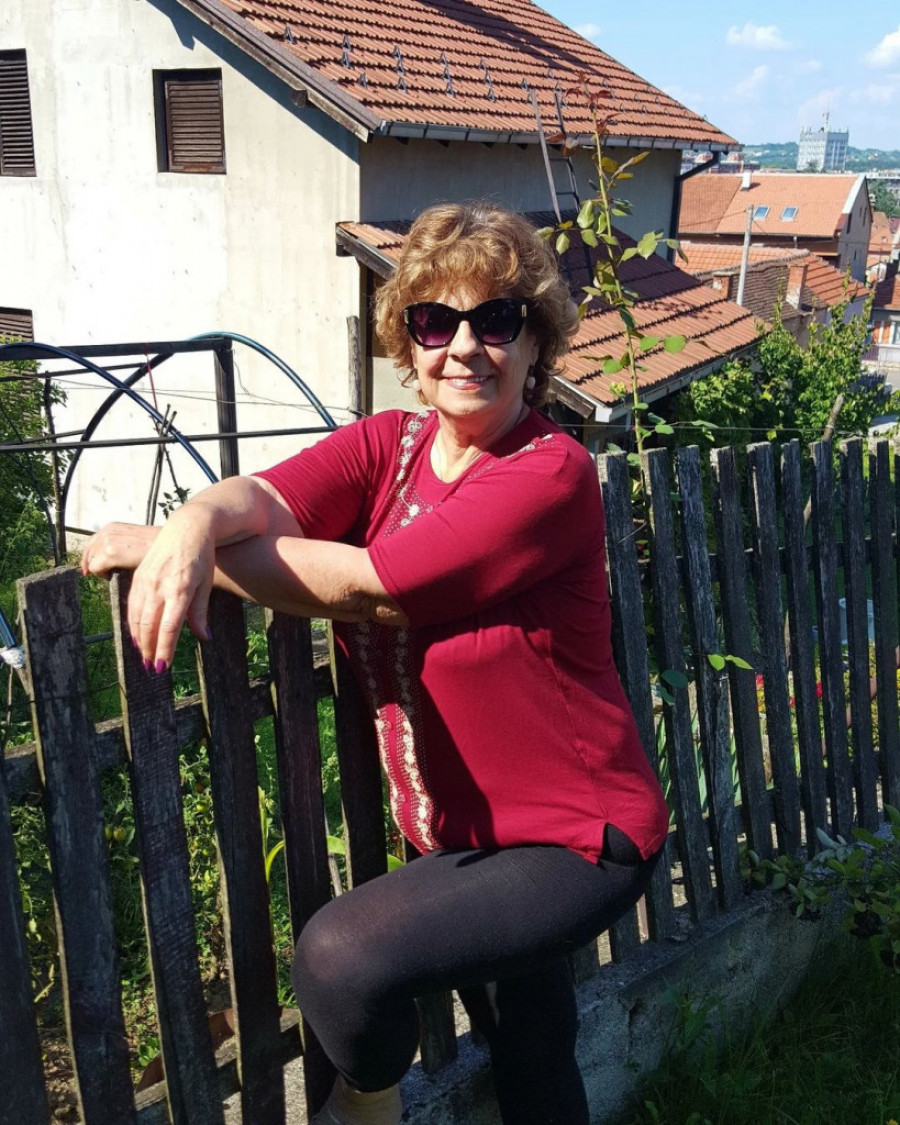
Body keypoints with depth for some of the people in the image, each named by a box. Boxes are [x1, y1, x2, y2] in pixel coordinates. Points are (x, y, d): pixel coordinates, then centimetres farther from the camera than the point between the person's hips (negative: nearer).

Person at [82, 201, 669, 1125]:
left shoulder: (550, 475, -22)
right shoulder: (386, 445, -3)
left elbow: (362, 585, -29)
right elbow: (263, 497, -20)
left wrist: (183, 550, -25)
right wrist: (194, 524, -43)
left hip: (575, 840, -6)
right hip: (454, 832, 6)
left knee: (340, 954, -23)